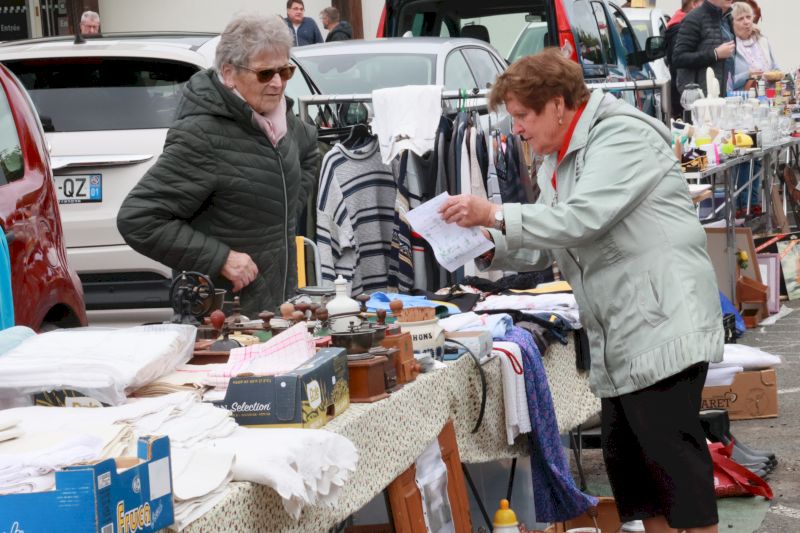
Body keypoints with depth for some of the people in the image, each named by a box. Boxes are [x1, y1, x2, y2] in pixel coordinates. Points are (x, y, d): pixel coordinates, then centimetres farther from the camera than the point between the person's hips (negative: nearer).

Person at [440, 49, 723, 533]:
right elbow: (548, 247, 20)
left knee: (671, 451, -10)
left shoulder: (621, 138, -12)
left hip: (662, 325, -10)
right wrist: (491, 247, 3)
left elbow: (581, 219, -23)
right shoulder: (559, 160, 19)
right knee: (626, 460, 11)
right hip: (617, 338, 10)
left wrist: (494, 214, -18)